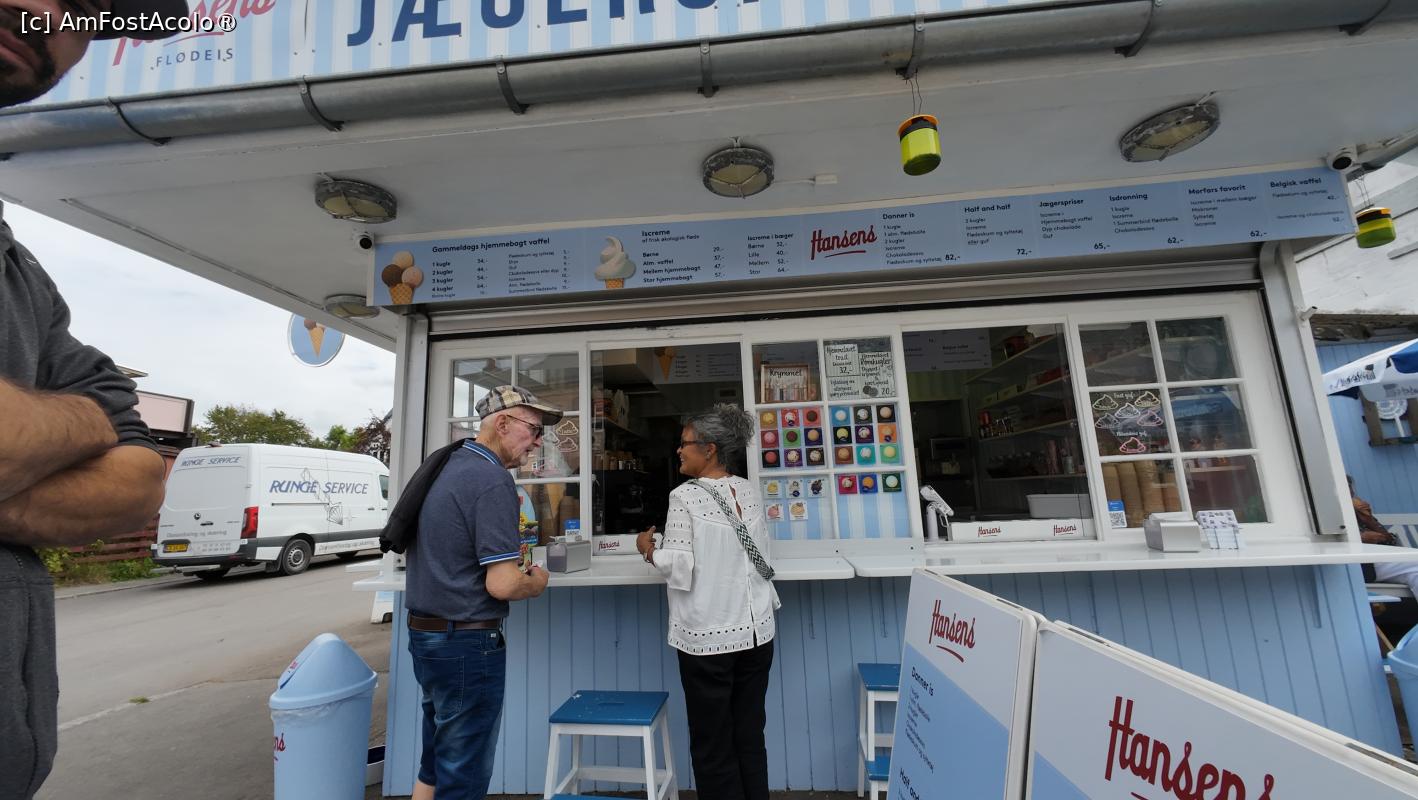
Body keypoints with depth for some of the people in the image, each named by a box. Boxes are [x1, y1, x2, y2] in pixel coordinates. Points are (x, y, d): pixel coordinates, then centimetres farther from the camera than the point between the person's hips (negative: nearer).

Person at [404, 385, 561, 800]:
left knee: (435, 765, 23)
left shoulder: (445, 467, 7)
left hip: (424, 635, 9)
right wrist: (536, 582, -5)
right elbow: (502, 584, -25)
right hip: (467, 643, -9)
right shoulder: (493, 480, -22)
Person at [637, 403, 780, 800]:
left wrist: (649, 549, 0)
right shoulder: (749, 492, 2)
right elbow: (759, 556, 11)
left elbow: (680, 569, -17)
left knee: (713, 746, 12)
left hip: (708, 636, -5)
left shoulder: (685, 495, -15)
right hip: (755, 630, 6)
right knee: (750, 737, 19)